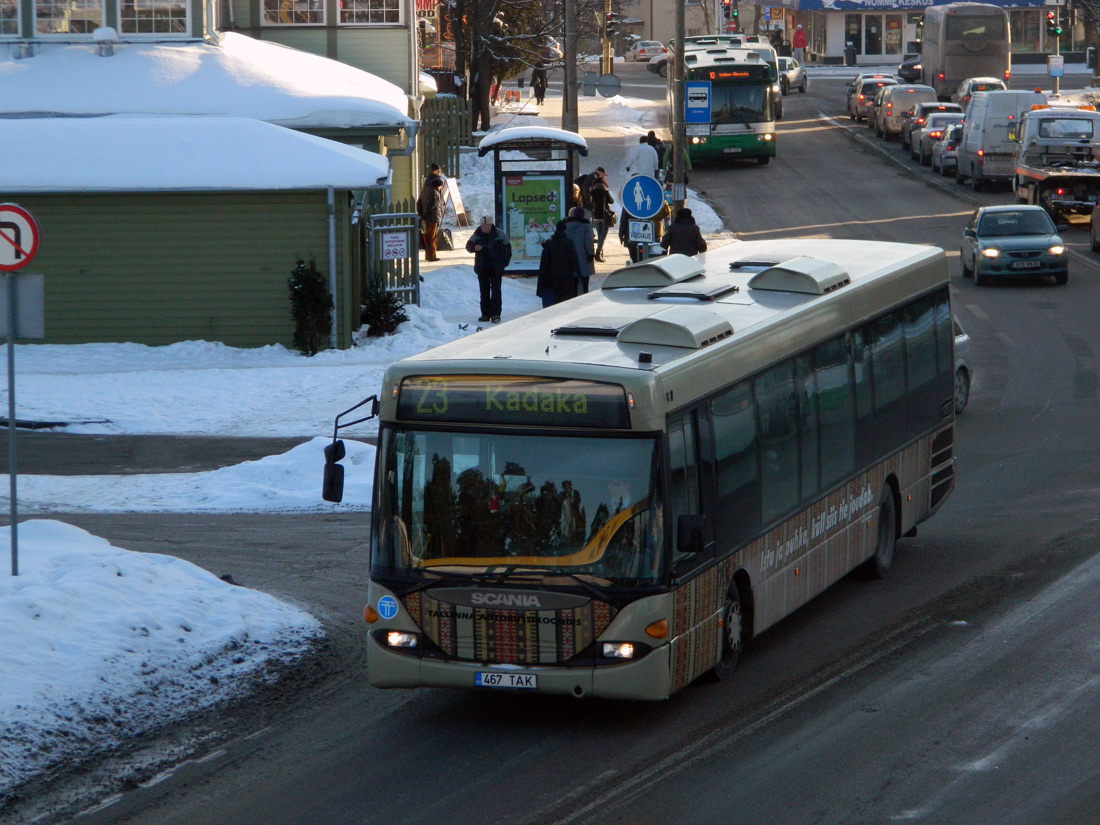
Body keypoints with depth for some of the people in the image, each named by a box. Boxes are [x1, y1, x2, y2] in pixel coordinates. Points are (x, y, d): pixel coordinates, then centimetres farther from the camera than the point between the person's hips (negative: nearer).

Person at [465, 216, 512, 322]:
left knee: (496, 290, -6)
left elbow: (507, 248, 4)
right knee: (484, 291, 7)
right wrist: (474, 247, -24)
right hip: (482, 268, 3)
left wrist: (505, 261, -1)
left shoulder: (499, 234, -6)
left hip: (496, 268, -3)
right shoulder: (477, 234, 0)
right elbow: (468, 246, -1)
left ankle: (495, 314, -7)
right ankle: (485, 314, 12)